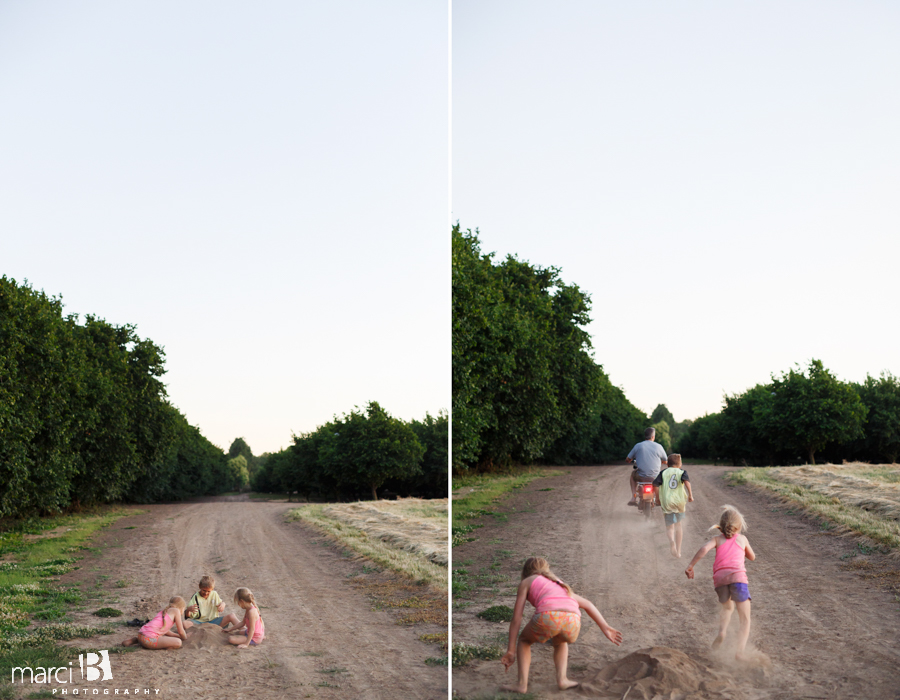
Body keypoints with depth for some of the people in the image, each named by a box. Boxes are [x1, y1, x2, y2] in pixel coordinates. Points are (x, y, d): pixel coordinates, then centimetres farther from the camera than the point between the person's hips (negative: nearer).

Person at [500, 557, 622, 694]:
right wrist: (605, 628, 33)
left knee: (524, 640, 29)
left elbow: (516, 619, 20)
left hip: (548, 617, -4)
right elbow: (587, 604, 38)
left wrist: (511, 650, 22)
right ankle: (562, 678, 18)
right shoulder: (559, 584, 40)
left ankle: (522, 683, 15)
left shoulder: (526, 582, 26)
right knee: (559, 642, 39)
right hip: (572, 622, 4)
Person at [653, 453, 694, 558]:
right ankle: (678, 552, 22)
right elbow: (686, 481, -15)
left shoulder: (663, 472, 8)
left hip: (667, 502, -1)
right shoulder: (682, 472, 7)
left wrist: (657, 497, 6)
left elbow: (655, 484, -5)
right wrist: (690, 495, -15)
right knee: (678, 525, 18)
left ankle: (671, 539, -29)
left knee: (669, 526, 7)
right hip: (679, 501, 1)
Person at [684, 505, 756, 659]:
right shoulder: (742, 539, 21)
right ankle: (740, 651, -19)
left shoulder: (718, 538, 19)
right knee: (745, 620, 3)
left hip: (719, 578, 2)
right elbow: (752, 557, 38)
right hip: (737, 576, -2)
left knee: (727, 607, 32)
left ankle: (722, 631, 4)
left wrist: (690, 565, -1)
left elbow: (704, 549, -2)